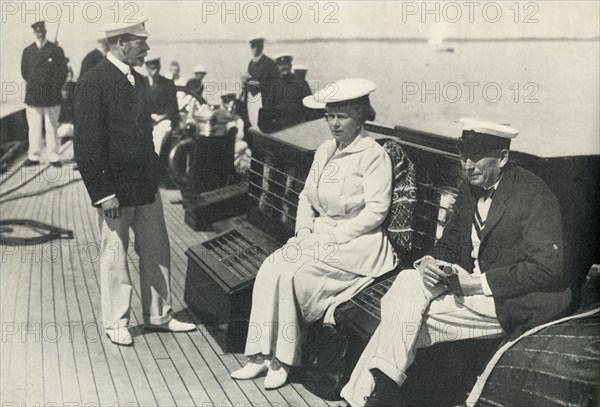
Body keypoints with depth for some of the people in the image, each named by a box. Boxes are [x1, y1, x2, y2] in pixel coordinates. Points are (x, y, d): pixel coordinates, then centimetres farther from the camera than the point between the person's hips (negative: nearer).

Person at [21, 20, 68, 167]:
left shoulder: (56, 50, 4)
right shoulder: (27, 51, 11)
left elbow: (62, 72, 3)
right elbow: (24, 72, 16)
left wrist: (54, 89, -2)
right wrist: (33, 85, 8)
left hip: (52, 98, -2)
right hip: (32, 97, 2)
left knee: (52, 128, 3)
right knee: (34, 128, 3)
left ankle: (54, 157, 10)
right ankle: (33, 156, 10)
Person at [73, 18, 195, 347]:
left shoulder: (139, 81, 11)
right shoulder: (93, 83, -13)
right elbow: (87, 144, -16)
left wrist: (153, 174, 14)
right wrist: (103, 192, -18)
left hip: (146, 185, 7)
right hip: (115, 189, -7)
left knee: (157, 252, 13)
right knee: (115, 257, 7)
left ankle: (158, 315, 28)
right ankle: (115, 323, 23)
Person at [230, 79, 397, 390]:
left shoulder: (373, 155, -9)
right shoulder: (324, 151, 13)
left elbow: (376, 211, -15)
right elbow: (306, 197, 16)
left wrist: (330, 237, -17)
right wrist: (304, 230, -3)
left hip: (355, 244, -7)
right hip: (319, 236, 7)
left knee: (289, 273, -24)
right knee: (270, 269, -17)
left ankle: (280, 359, -9)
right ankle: (262, 355, -14)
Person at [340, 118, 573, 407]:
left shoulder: (533, 194, -13)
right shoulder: (470, 189, 10)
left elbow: (548, 267, -19)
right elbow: (449, 244, 17)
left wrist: (478, 282, -21)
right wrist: (429, 263, -7)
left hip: (508, 301, -7)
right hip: (468, 285, 7)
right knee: (407, 280, -20)